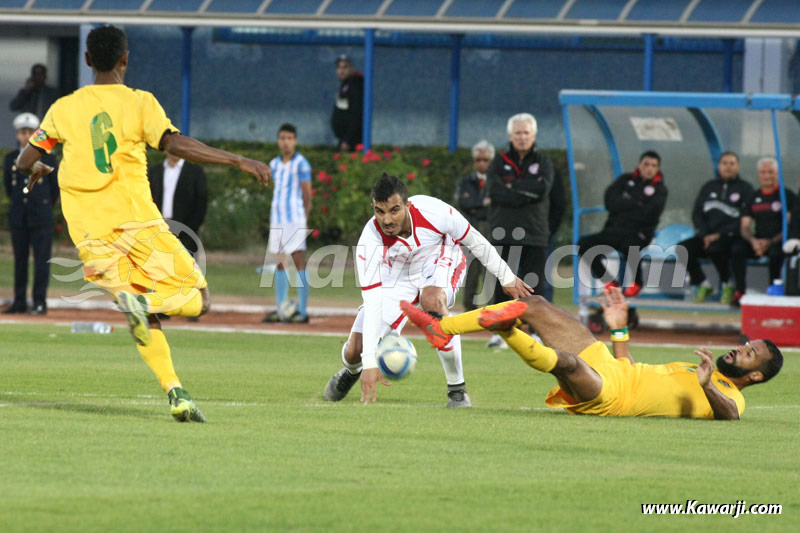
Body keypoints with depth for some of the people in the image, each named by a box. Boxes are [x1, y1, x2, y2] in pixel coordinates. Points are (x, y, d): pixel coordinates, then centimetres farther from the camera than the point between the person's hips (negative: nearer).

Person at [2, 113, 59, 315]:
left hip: (41, 217, -3)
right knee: (20, 260, 5)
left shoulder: (47, 158, 1)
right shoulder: (10, 159, 6)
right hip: (18, 217, 3)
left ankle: (40, 302, -4)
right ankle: (19, 302, 9)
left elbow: (55, 187, 10)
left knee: (41, 260, -5)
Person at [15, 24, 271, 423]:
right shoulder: (138, 103, 1)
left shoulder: (63, 109, 10)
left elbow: (25, 162, 13)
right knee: (197, 298, 5)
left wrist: (37, 170, 38)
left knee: (145, 316, 12)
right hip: (136, 219, -3)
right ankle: (145, 302, -27)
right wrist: (238, 161, -13)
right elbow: (175, 144, -14)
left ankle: (175, 393, -8)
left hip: (90, 233, 3)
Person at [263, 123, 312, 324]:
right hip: (276, 218, 7)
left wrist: (305, 220, -10)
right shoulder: (274, 164, 14)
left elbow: (307, 194, -7)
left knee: (299, 261, -9)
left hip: (295, 217, -7)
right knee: (280, 263, 10)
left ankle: (302, 311, -10)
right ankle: (280, 310, 15)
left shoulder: (301, 164, -5)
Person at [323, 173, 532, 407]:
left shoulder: (434, 211, -34)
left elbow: (475, 241, -14)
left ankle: (457, 389, -22)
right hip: (396, 275, 1)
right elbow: (373, 303, -34)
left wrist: (507, 278, -3)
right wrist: (370, 363, -40)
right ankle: (351, 370, 35)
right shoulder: (369, 241, -33)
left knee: (432, 301, -38)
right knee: (356, 350, -9)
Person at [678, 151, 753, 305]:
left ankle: (727, 286, -16)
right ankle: (703, 285, -5)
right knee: (682, 248, -22)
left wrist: (719, 235, -16)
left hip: (730, 238, -5)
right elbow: (697, 213, 12)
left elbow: (744, 220, -7)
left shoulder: (745, 189, 3)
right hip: (706, 236, 5)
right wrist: (704, 235, -7)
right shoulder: (709, 187, 18)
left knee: (715, 248, -39)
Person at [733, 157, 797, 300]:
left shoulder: (787, 196, 0)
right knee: (736, 249, -25)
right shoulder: (753, 198, 14)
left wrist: (771, 242, -21)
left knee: (775, 252, -38)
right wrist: (753, 241, -15)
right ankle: (740, 291, -23)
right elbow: (745, 227, 9)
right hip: (758, 242, 4)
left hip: (779, 241, -4)